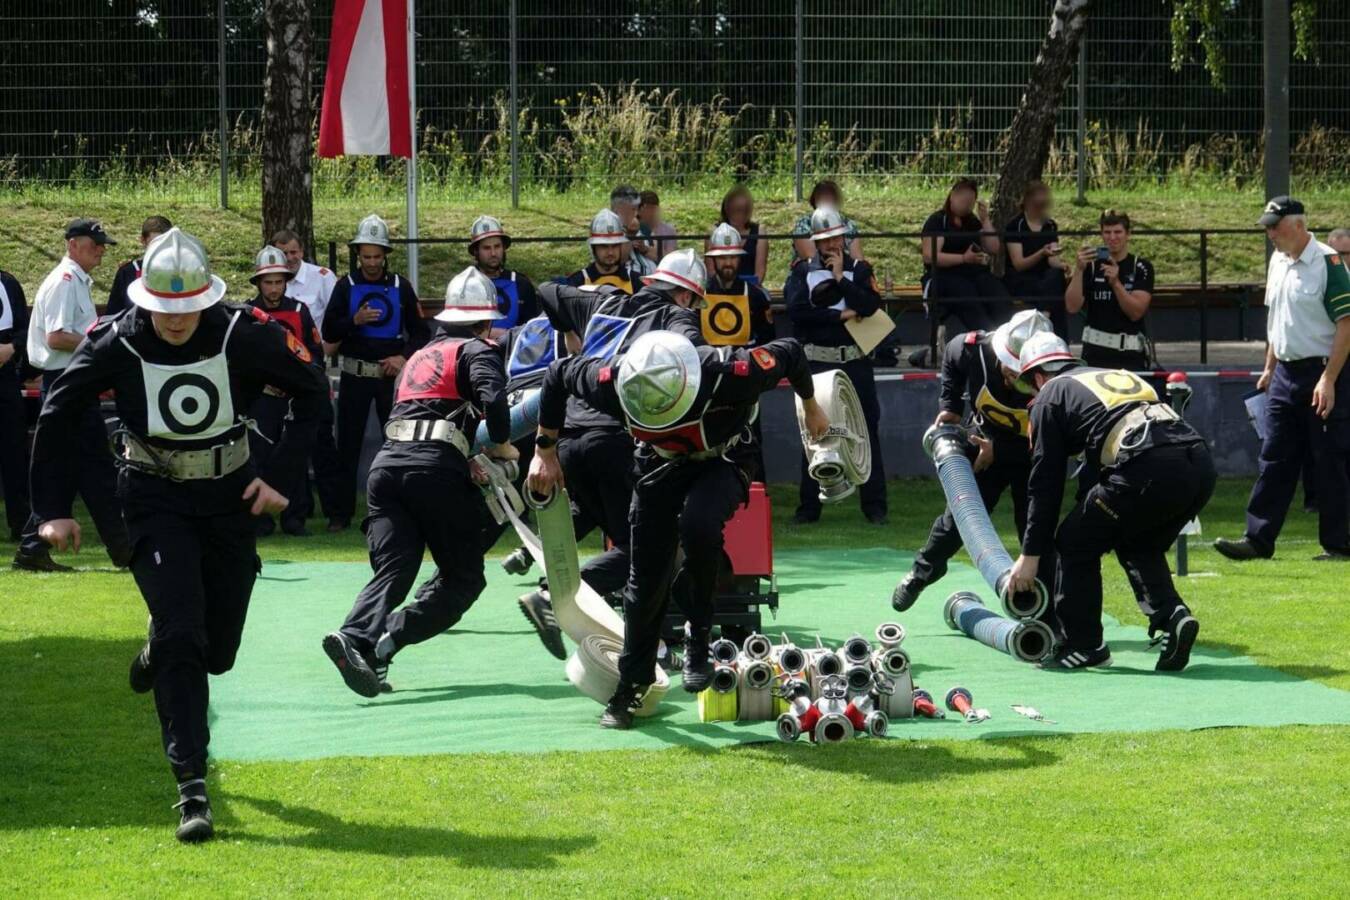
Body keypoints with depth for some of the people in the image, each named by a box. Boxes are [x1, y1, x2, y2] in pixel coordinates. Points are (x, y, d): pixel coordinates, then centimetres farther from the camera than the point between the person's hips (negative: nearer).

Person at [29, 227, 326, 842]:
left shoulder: (245, 334, -17)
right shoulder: (115, 344, -16)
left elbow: (311, 392, -1)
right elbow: (58, 417, -2)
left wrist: (282, 475, -6)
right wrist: (52, 509, -4)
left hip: (230, 496, 2)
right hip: (156, 497, -2)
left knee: (217, 650, 7)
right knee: (180, 634, -16)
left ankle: (159, 652, 45)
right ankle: (191, 787, -13)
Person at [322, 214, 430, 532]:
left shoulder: (400, 287, 4)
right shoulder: (346, 286, 3)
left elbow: (421, 332, 7)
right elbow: (329, 333, 0)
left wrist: (404, 356, -9)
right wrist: (354, 321, -17)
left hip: (392, 374, 0)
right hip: (354, 376, 0)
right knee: (348, 445, 2)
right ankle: (341, 513, 7)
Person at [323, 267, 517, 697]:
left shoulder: (420, 355, 31)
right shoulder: (478, 350, 9)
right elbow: (492, 398, -11)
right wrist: (502, 445, 4)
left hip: (387, 463, 6)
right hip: (435, 467, -6)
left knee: (393, 569, -3)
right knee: (464, 577, 3)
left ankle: (356, 637, -31)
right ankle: (388, 640, -18)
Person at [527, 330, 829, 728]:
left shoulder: (729, 374, -40)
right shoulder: (613, 380, -33)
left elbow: (789, 353, -20)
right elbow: (557, 374, -11)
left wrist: (811, 409, 0)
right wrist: (545, 452, -4)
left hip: (720, 461, -3)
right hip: (661, 463, 3)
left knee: (697, 526, -33)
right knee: (646, 577, 0)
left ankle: (699, 636, -9)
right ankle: (631, 685, 21)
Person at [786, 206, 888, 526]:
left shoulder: (859, 270, 6)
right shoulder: (803, 272, 6)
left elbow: (871, 306, -12)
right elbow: (797, 310, -11)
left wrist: (840, 278, -11)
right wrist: (841, 315, -11)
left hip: (855, 363, 0)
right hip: (817, 363, 0)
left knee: (867, 432, -1)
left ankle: (875, 506, 3)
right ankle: (808, 507, 10)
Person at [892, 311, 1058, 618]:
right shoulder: (973, 350, -29)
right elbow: (952, 352, -1)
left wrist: (998, 452, -29)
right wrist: (950, 405, -6)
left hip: (1030, 453, -3)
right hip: (987, 442, 3)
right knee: (959, 513, 11)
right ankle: (922, 572, 34)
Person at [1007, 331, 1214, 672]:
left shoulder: (1051, 395, 18)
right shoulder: (1121, 375, 37)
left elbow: (1046, 482, 15)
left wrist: (1031, 554, 19)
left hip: (1149, 470, -6)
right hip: (1200, 462, 7)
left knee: (1075, 541, 15)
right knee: (1139, 544, 29)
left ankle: (1083, 644, 17)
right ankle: (1171, 616, 8)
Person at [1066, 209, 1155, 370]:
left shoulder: (1141, 267, 1)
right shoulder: (1091, 266, 3)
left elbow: (1136, 312, -9)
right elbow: (1072, 307, -6)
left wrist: (1116, 283, -22)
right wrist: (1078, 269, -17)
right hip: (1096, 352, 1)